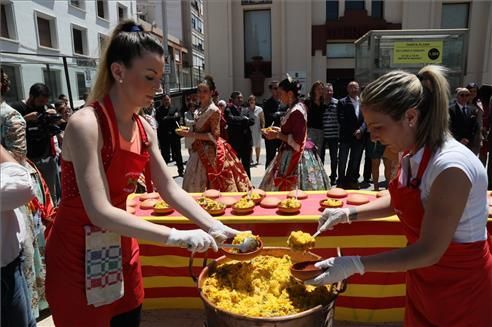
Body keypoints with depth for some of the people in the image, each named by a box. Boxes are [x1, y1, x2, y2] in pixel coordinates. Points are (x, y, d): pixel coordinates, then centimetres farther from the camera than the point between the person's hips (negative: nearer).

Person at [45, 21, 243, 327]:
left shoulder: (144, 128, -1)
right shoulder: (86, 123, -23)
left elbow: (170, 189, 0)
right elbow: (100, 211, -29)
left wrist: (216, 227, -9)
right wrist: (176, 236, -33)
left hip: (122, 247, 7)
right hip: (78, 254, -6)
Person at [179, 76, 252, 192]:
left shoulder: (214, 110, -14)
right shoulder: (199, 110, 11)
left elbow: (214, 136, -17)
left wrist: (193, 135, -19)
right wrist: (188, 132, 4)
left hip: (210, 152, -8)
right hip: (199, 150, 8)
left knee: (211, 186, -2)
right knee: (194, 186, 13)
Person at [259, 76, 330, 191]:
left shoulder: (296, 111, -19)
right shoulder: (294, 108, 9)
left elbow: (297, 141, -22)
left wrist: (278, 135, -16)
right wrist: (279, 131, 8)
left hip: (296, 156, -10)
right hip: (291, 154, 10)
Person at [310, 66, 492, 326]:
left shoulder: (450, 166, -30)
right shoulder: (412, 155, -5)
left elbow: (429, 252, -28)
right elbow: (397, 202, 11)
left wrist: (354, 265, -29)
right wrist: (348, 214, -1)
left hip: (461, 289, -7)